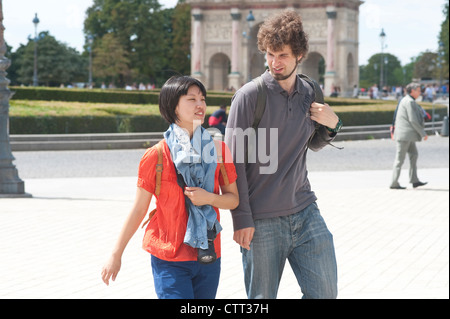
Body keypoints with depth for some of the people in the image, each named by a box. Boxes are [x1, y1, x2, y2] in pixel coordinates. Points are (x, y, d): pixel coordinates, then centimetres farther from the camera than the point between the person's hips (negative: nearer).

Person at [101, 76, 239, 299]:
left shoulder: (219, 150, 2)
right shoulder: (156, 156, -8)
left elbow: (234, 199, 8)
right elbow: (138, 209, -2)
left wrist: (209, 198, -14)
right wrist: (116, 255, 0)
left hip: (209, 257, 4)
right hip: (169, 260, -4)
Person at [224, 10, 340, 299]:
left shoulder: (310, 94, 7)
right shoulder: (250, 96, -8)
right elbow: (234, 160, -8)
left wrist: (331, 124, 0)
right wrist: (242, 218, -11)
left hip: (305, 212, 4)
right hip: (262, 221, -4)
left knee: (326, 292, 3)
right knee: (262, 297, 4)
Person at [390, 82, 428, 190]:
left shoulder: (407, 100, 18)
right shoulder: (409, 102, -14)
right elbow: (413, 120, -19)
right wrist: (423, 133, -14)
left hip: (408, 135, 10)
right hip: (405, 134, -10)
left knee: (414, 155, 9)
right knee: (400, 158, -6)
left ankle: (414, 180, 8)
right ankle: (394, 183, -3)